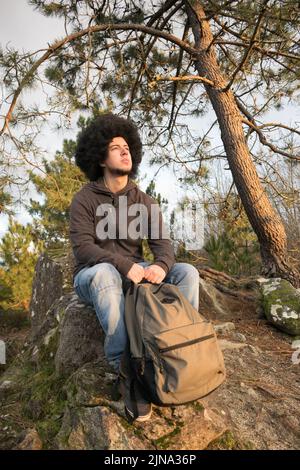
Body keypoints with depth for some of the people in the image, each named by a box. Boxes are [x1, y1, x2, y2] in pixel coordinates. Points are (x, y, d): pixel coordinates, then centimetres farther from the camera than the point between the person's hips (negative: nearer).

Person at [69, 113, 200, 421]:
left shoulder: (144, 201, 3)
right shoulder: (84, 199, -8)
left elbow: (162, 243, -6)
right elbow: (82, 248, -20)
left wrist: (161, 266, -30)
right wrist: (125, 265, -34)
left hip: (132, 275, 4)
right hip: (91, 277, -3)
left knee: (187, 273, -18)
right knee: (106, 274, -41)